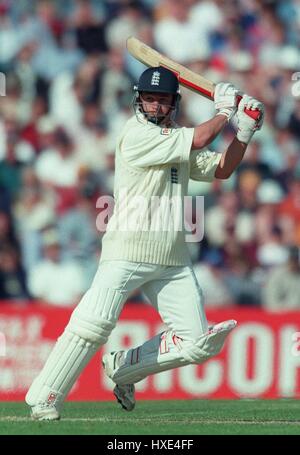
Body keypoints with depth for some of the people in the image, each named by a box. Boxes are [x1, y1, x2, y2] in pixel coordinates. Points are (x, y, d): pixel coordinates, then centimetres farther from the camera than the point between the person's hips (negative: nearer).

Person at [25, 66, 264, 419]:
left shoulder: (177, 142, 17)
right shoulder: (136, 133, -7)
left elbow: (221, 169, 22)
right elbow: (199, 140, -14)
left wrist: (245, 132, 8)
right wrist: (224, 112, 1)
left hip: (172, 258, 7)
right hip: (128, 248, -7)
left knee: (199, 343, -1)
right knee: (95, 321, -24)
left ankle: (123, 370, 17)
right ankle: (44, 400, -16)